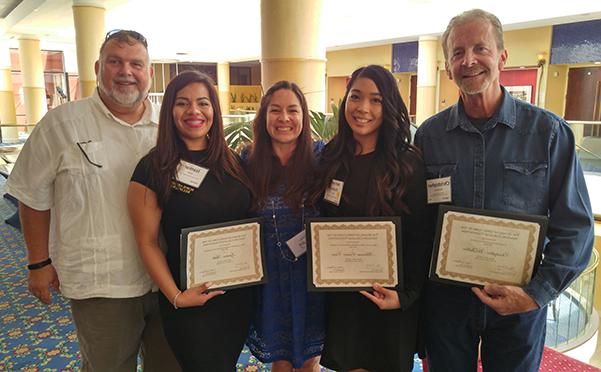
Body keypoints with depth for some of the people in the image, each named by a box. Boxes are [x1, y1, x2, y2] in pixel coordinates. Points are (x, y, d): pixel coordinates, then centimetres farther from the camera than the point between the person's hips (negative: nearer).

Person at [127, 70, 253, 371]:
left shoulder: (231, 162, 2)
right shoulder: (153, 168, -12)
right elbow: (147, 242, -10)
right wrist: (176, 297, -16)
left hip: (239, 295, 5)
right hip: (192, 300, -5)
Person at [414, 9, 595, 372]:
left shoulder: (549, 131, -8)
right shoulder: (429, 135, -3)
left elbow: (575, 228, -5)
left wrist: (537, 293, -13)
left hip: (520, 302, 0)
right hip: (445, 298, 1)